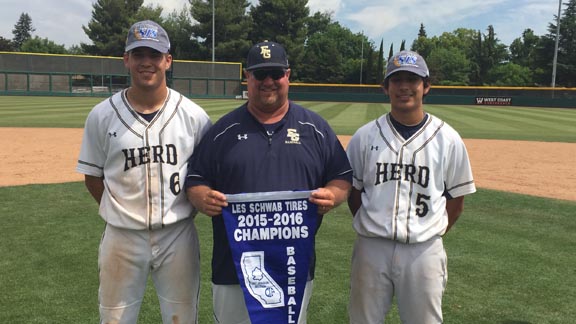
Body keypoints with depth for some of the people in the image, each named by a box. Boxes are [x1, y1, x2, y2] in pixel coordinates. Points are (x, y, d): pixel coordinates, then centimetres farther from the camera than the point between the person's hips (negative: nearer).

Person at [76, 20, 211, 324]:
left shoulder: (193, 115, -4)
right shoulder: (101, 115, -3)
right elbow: (93, 177, 6)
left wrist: (185, 211, -1)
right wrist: (122, 214, 0)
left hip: (178, 236, 0)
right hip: (122, 238, 1)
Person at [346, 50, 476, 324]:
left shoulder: (448, 139, -1)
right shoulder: (365, 136, -1)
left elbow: (456, 199, 6)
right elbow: (352, 190, 7)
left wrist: (431, 234, 5)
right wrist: (371, 229, 5)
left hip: (424, 250, 0)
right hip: (371, 248, 1)